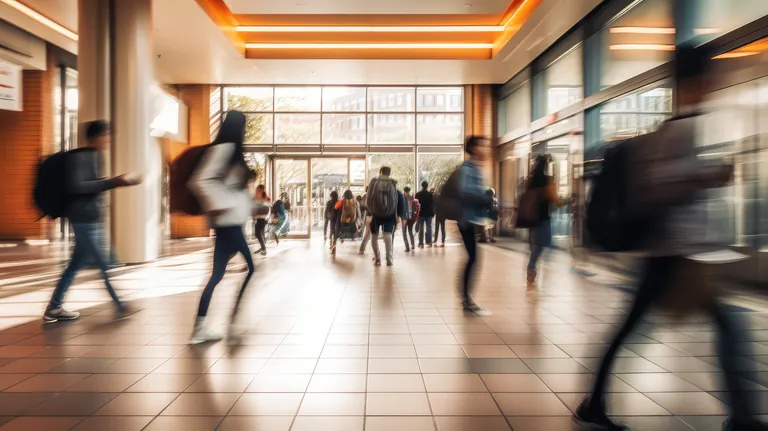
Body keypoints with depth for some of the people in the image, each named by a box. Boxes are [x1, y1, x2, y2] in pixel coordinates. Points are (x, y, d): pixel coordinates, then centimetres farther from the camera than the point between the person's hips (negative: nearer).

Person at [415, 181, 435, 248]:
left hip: (421, 214, 0)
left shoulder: (418, 194, -4)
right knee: (429, 228, 7)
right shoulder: (431, 194, -3)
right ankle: (429, 242, 5)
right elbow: (433, 204, 0)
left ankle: (421, 243, 2)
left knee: (421, 228, 4)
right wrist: (433, 213, 7)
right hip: (429, 214, 0)